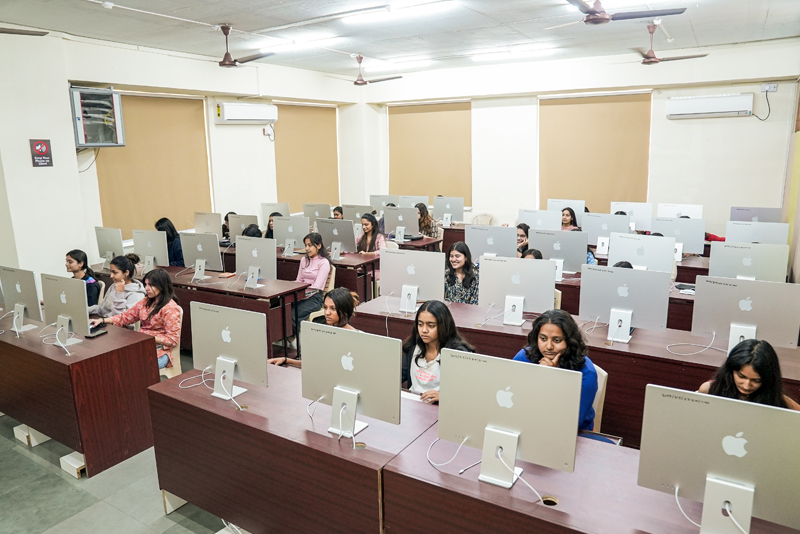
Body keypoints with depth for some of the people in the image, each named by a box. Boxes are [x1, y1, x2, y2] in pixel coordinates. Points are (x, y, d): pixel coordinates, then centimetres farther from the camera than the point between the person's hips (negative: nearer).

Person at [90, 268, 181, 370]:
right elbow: (125, 317, 20)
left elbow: (173, 340, -14)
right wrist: (102, 320, 7)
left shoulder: (171, 308, -11)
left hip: (159, 351, -7)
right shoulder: (146, 302, 14)